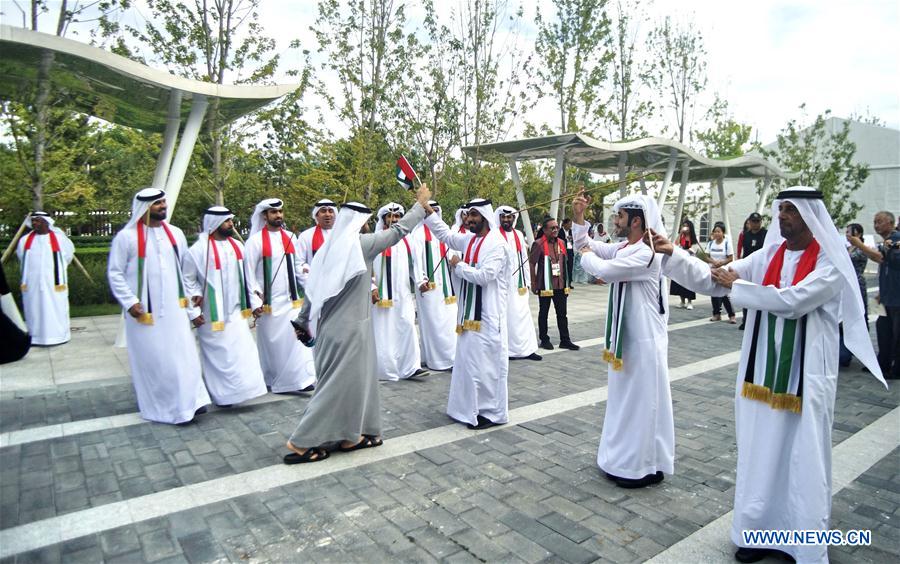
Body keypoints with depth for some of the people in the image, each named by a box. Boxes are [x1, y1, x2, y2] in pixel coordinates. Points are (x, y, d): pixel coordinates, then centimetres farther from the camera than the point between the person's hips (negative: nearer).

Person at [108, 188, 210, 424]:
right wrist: (130, 302, -15)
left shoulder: (175, 234, 6)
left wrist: (193, 309, 7)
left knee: (183, 357, 1)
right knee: (150, 360, 6)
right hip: (144, 312, -3)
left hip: (174, 309, 3)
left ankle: (189, 401, 8)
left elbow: (186, 272, 9)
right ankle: (154, 406, 20)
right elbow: (114, 273, -2)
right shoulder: (126, 236, -6)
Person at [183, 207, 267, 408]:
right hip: (214, 313, -5)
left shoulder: (236, 246, 6)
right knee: (219, 352, 2)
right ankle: (222, 394, 12)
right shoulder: (199, 249, -12)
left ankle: (241, 387, 21)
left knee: (242, 349, 7)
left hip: (236, 310, 6)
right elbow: (187, 278, -5)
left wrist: (254, 301, 7)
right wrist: (196, 296, -15)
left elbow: (245, 276, 10)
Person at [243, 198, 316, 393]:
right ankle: (272, 380, 18)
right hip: (269, 303, -4)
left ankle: (299, 378, 7)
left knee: (297, 338, 0)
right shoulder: (255, 241, -7)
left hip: (291, 300, 4)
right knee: (272, 341, 5)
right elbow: (248, 272, -7)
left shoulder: (289, 237, 8)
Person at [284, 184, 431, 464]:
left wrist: (303, 320, 17)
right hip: (350, 326, -8)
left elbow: (313, 287, 9)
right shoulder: (360, 244, -12)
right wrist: (421, 202, 8)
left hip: (331, 324, 8)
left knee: (355, 380, 18)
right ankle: (300, 443, 4)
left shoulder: (329, 247, 7)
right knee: (340, 383, -1)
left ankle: (349, 435, 27)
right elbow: (398, 230, -4)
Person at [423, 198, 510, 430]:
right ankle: (472, 406, 26)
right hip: (470, 312, 8)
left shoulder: (497, 245, -14)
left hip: (487, 314, -8)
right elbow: (446, 234, 23)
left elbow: (484, 276, -23)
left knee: (486, 361, -3)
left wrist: (458, 266, -10)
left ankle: (492, 411, 9)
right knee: (469, 360, 14)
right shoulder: (468, 240, 10)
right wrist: (428, 211, 12)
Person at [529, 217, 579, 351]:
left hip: (560, 285, 6)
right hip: (545, 285, -5)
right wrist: (533, 282, -9)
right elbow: (532, 263, -10)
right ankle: (544, 340, 20)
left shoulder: (561, 242, 8)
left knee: (562, 313, 10)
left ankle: (565, 340, 18)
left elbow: (564, 262, 16)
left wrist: (566, 282, 15)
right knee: (543, 313, 9)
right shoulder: (538, 244, -12)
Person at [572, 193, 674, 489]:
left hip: (644, 338, -10)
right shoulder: (623, 248, 7)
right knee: (626, 398, 18)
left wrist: (587, 256, -9)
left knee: (642, 400, 2)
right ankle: (625, 458, 32)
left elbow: (604, 270, -30)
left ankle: (646, 466, 16)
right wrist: (579, 217, 1)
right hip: (625, 335, 10)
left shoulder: (646, 252, -21)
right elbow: (585, 244, 15)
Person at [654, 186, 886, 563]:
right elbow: (711, 281, -1)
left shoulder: (830, 263, -10)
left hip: (804, 379, -4)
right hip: (762, 374, 5)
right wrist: (672, 254, -13)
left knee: (803, 460, 7)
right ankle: (760, 530, 29)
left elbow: (791, 300, -25)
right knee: (760, 456, 13)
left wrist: (737, 285, -13)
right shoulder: (767, 256, 4)